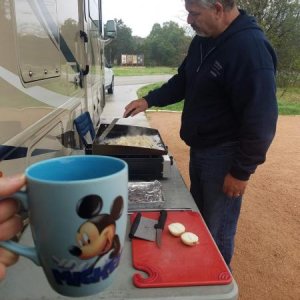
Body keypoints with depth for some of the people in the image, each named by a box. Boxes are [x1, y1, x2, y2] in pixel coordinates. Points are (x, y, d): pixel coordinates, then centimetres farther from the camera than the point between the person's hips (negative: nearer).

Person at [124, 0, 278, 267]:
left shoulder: (250, 48, -23)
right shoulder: (203, 39, 5)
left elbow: (261, 119, -23)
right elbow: (183, 81, 18)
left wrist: (242, 171, -19)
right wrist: (149, 100, 5)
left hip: (224, 155, -9)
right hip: (199, 149, 9)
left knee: (216, 230, 8)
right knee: (197, 219, 23)